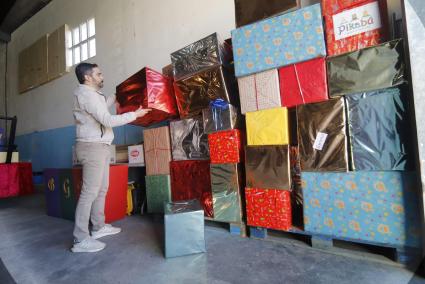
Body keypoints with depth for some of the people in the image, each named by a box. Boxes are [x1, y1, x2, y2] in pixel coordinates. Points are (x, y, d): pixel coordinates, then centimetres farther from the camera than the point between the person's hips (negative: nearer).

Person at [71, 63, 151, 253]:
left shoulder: (90, 94, 18)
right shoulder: (87, 94, -14)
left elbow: (102, 107, 37)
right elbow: (108, 120, -22)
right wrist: (135, 114, -15)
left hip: (99, 146, 10)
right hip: (92, 147, -10)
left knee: (102, 189, 14)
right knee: (90, 192, -8)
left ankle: (99, 227, 25)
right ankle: (81, 240, 0)